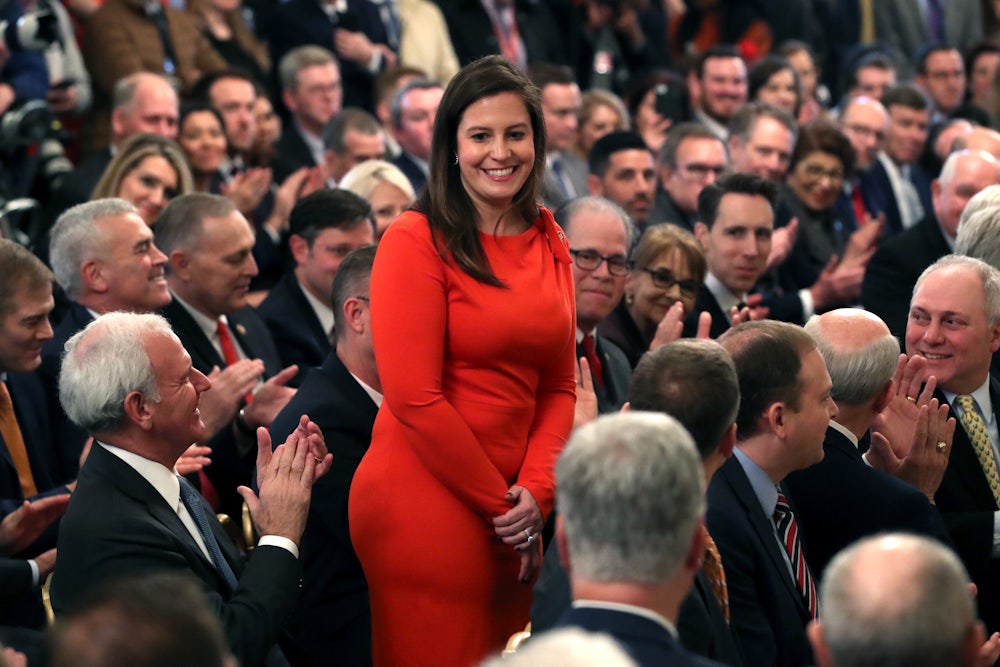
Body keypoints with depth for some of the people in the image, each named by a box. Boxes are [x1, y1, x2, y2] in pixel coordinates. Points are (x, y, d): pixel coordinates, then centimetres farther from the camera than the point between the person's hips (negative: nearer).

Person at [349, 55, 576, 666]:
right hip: (424, 507, -6)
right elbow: (415, 397, -14)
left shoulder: (551, 247, 11)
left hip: (512, 518, 6)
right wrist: (501, 502, -10)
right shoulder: (417, 242, -9)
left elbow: (559, 387, 11)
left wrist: (536, 493, -5)